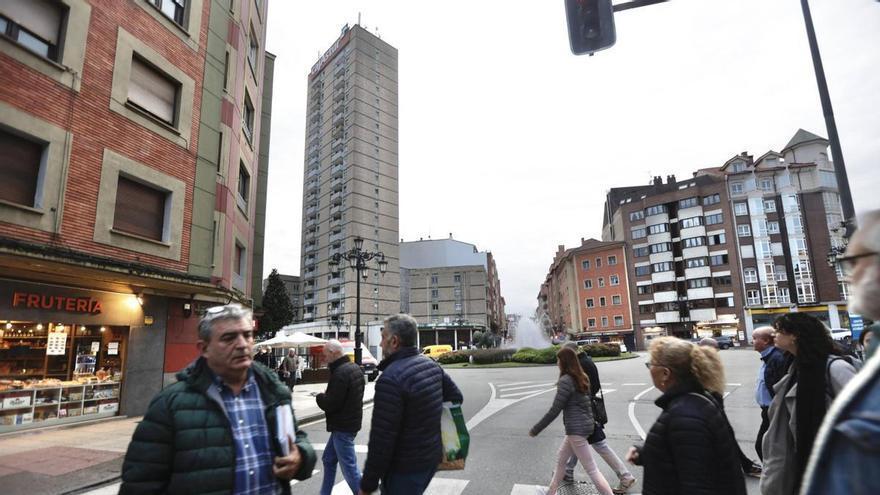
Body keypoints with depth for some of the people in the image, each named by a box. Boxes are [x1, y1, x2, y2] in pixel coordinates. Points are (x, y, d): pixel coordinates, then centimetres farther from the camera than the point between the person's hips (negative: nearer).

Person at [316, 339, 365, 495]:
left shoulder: (340, 373, -23)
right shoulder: (354, 368, 8)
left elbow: (330, 404, -24)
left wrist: (320, 397, -4)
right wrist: (326, 395, 4)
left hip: (343, 427, -10)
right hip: (350, 422, 10)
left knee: (349, 468, -2)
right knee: (328, 460, 22)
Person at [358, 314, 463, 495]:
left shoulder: (390, 379, -26)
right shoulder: (431, 365, -1)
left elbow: (381, 440, -24)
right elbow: (456, 397, 12)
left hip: (404, 469, -7)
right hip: (432, 458, 8)